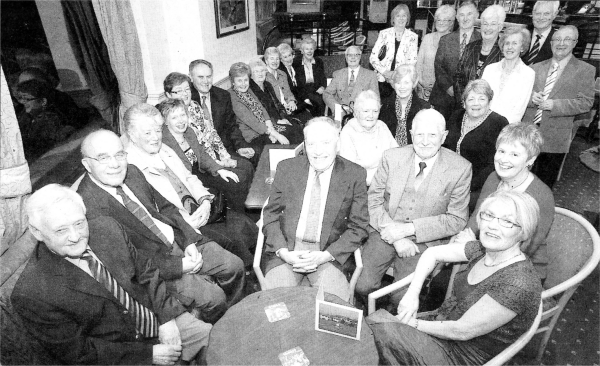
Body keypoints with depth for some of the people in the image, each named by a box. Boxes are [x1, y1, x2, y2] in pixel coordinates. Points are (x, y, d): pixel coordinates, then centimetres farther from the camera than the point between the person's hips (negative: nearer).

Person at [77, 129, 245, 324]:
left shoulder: (132, 172, -1)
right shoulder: (87, 206, -23)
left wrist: (189, 240, -5)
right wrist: (178, 266, -20)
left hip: (180, 240, 7)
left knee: (234, 265, 4)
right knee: (212, 297, -15)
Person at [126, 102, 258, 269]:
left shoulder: (164, 149, 14)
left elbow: (189, 178, 17)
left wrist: (205, 200, -2)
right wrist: (184, 221, -23)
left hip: (198, 210, 8)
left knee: (241, 222, -9)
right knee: (229, 241, -23)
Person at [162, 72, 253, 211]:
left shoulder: (195, 107, 8)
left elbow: (212, 133, 11)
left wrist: (225, 157, 0)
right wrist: (217, 165, -15)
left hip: (214, 155, 8)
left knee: (247, 166, -4)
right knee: (238, 179, -19)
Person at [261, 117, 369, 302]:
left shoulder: (354, 175, -1)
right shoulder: (287, 168, 3)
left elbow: (358, 227, 0)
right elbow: (271, 215, 6)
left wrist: (325, 256, -12)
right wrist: (284, 252, -10)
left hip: (328, 254, 0)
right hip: (285, 250, 1)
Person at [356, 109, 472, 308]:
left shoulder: (460, 168, -7)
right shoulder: (392, 157, -2)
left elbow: (457, 220, -6)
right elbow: (373, 200, -1)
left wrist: (408, 228, -16)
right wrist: (395, 236, -15)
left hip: (423, 241, -1)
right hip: (385, 233, 2)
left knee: (403, 298, -18)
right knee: (363, 286, -15)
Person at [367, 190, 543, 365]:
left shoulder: (519, 283, -27)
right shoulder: (482, 250, -5)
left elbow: (462, 331, -23)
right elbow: (432, 253, 7)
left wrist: (414, 324, -10)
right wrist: (412, 294, -5)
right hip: (443, 324, 6)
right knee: (373, 320, -10)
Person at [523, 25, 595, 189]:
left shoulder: (585, 70, 0)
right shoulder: (536, 68, 11)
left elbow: (585, 102, -7)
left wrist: (553, 105, -19)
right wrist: (531, 97, -14)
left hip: (555, 138, -3)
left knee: (545, 183, 9)